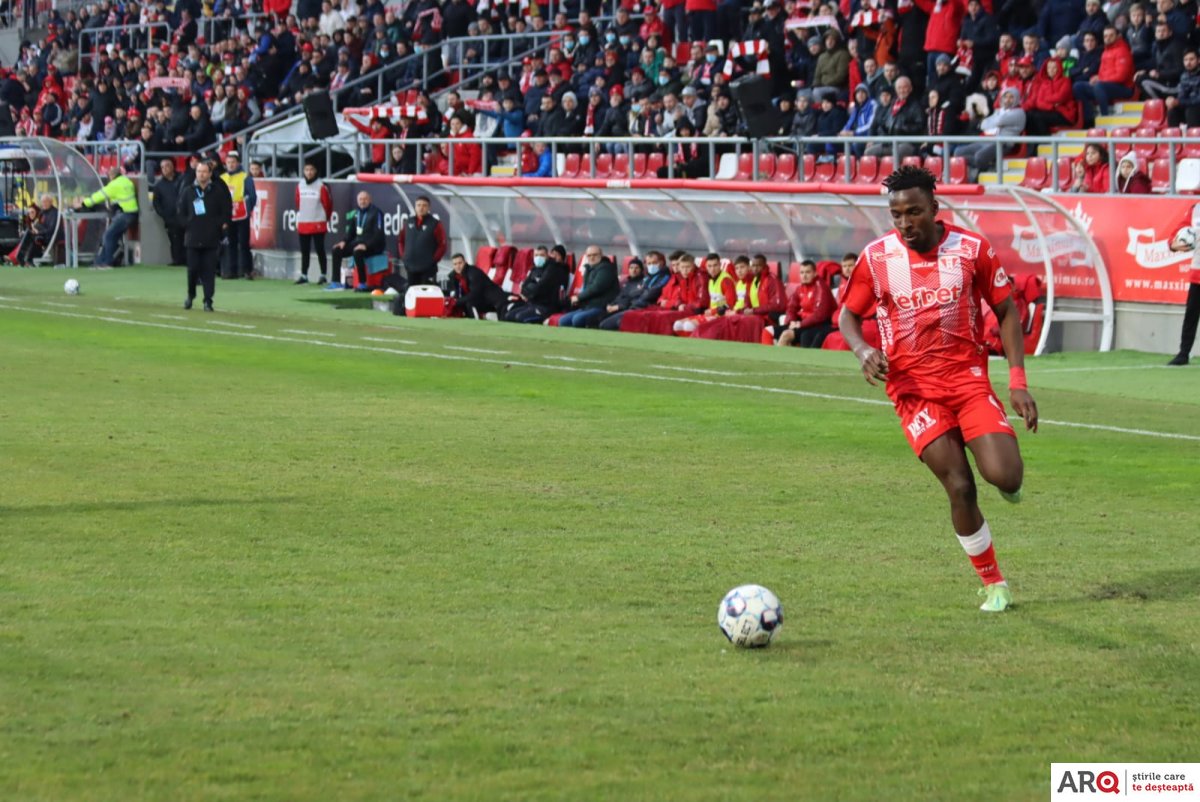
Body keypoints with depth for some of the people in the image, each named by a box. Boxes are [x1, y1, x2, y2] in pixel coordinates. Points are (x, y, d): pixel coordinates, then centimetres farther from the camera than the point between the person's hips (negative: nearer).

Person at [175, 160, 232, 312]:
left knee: (209, 270, -3)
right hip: (193, 238, 1)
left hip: (212, 238, -1)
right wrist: (187, 225, -1)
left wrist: (222, 225, -5)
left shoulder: (218, 191, 3)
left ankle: (208, 301, 1)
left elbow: (226, 211, 5)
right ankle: (191, 295, 24)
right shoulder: (188, 191, 7)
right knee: (193, 269, 2)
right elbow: (180, 212, 10)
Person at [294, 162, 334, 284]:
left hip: (318, 224, -5)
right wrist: (299, 219, 16)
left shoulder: (321, 186, -7)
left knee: (320, 250, -2)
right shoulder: (300, 186, 7)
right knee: (304, 251, 8)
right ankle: (303, 275, 14)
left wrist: (325, 218, 4)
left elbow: (327, 204, -2)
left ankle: (323, 275, 3)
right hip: (303, 224, 5)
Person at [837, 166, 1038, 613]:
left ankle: (1006, 475, 23)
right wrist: (862, 351, -16)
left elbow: (1006, 311, 6)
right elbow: (848, 315, 8)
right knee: (959, 487, -12)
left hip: (969, 378, 0)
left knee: (1005, 478, -17)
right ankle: (993, 584, 7)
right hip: (913, 387, 0)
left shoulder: (971, 249, -3)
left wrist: (1018, 382, -2)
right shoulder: (876, 258, -4)